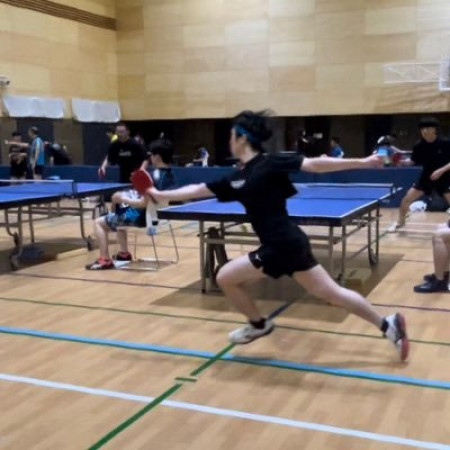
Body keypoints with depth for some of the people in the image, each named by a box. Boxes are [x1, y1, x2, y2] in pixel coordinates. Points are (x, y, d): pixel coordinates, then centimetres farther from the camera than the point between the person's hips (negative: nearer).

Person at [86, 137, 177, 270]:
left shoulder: (154, 176, -26)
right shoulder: (170, 175, 0)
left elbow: (144, 203, -27)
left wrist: (123, 199, -14)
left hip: (143, 216, -9)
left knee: (99, 223, 2)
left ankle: (105, 260, -1)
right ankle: (124, 253, 33)